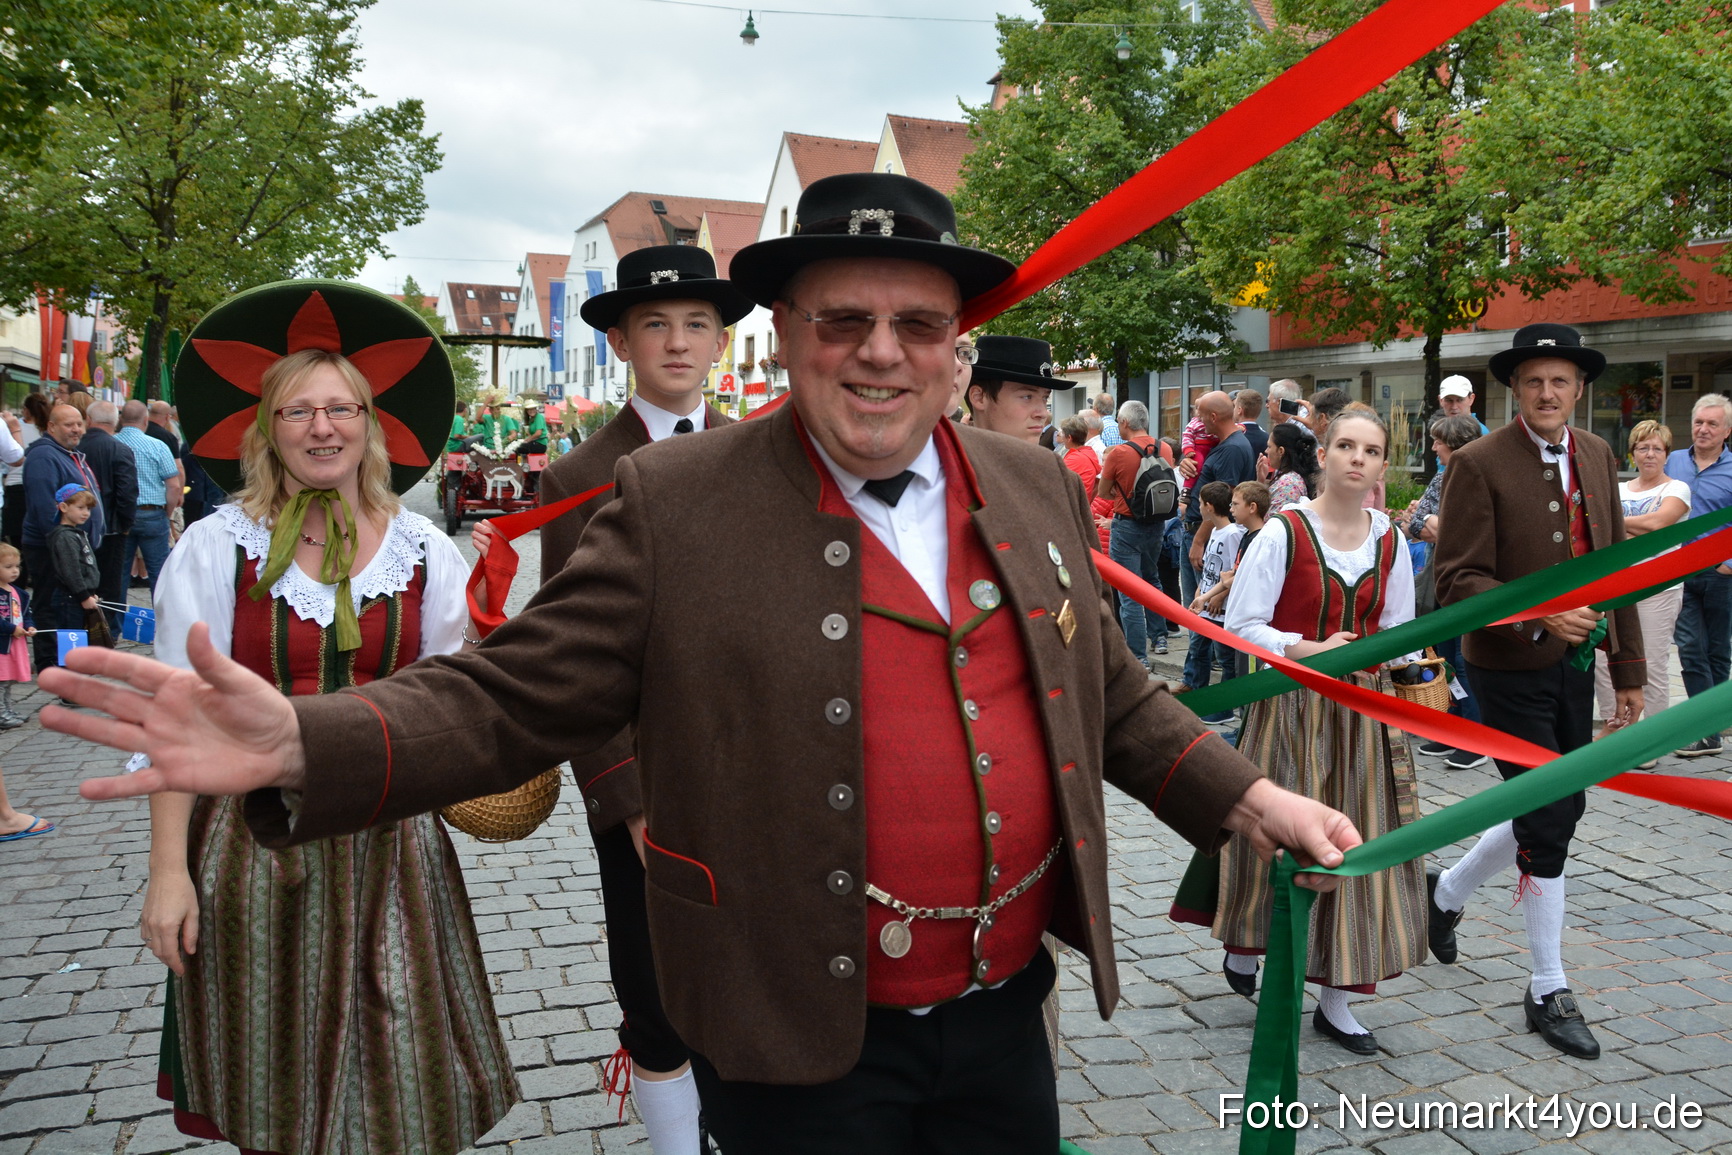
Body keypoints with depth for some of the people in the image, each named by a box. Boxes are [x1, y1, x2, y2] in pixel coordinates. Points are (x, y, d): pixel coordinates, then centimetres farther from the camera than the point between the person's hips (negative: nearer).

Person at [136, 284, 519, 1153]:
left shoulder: (424, 550, 1)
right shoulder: (218, 546, -5)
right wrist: (168, 870, -8)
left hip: (389, 847, 1)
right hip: (257, 845, -1)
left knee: (400, 1082, 9)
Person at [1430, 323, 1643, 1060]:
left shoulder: (1598, 457, 7)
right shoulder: (1478, 465, -13)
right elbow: (1457, 582, -16)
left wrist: (1630, 672, 10)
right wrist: (1540, 614, -29)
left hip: (1573, 667, 7)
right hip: (1510, 670, -6)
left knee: (1550, 812, 15)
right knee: (1551, 817, -2)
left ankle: (1448, 892, 41)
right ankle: (1549, 992, 14)